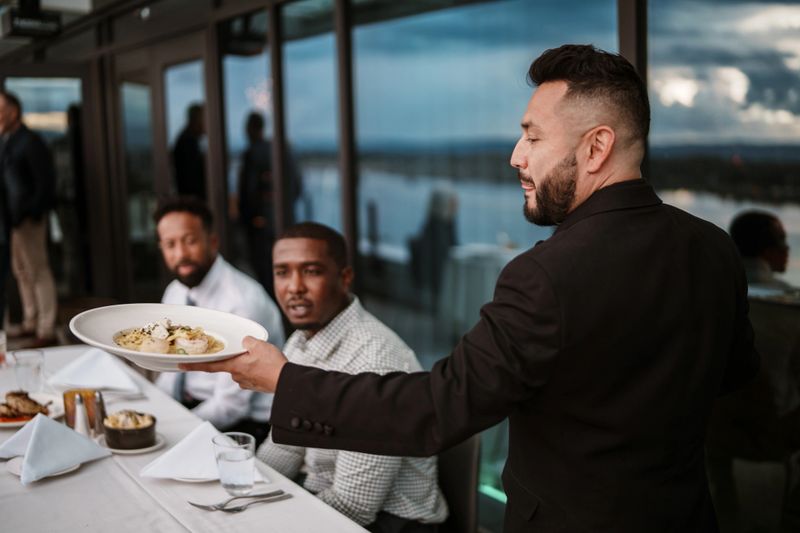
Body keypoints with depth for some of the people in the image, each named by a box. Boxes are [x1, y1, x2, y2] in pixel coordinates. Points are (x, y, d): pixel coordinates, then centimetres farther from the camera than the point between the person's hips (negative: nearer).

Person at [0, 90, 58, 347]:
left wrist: (33, 213, -18)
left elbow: (45, 180, -15)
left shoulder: (29, 142, -12)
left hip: (29, 219, -9)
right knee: (21, 270, 16)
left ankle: (46, 331, 2)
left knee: (38, 272, -4)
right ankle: (31, 323, 27)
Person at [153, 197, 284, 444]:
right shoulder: (175, 293, 5)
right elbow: (173, 370, 12)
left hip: (245, 424, -7)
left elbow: (230, 405, -21)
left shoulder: (243, 301, -20)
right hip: (188, 407, 7)